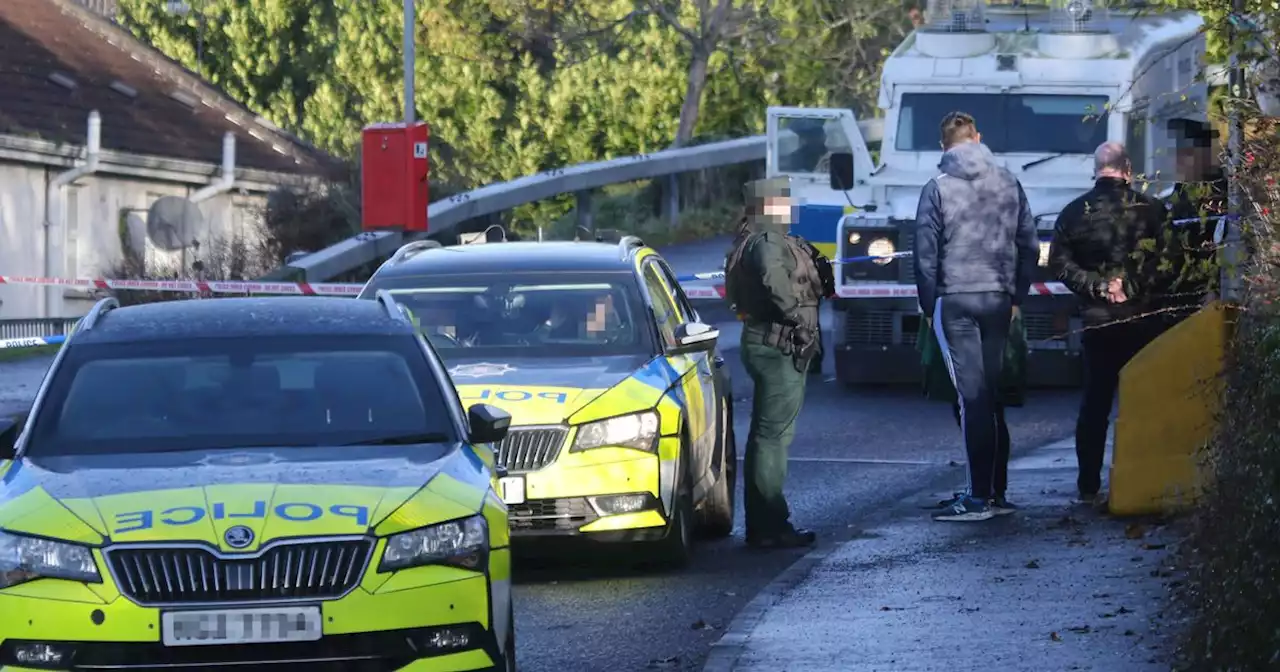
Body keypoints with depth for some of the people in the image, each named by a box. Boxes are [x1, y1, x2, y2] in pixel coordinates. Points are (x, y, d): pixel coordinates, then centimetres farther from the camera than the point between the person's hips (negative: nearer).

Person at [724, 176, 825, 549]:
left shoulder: (753, 240, 17)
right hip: (779, 346, -11)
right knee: (774, 435, -9)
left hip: (768, 345, 11)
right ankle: (770, 527, -9)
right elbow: (773, 278, -35)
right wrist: (798, 317, -27)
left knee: (766, 434, 16)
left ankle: (760, 524, 23)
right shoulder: (768, 243, -17)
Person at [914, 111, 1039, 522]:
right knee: (993, 394, 11)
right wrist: (1016, 296, 17)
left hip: (955, 300, -4)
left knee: (972, 396, -7)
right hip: (999, 299, 4)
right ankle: (996, 492, 13)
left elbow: (926, 254, -5)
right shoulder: (1008, 184, 7)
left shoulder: (938, 189, -4)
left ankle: (980, 497, -10)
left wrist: (929, 305, 4)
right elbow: (1029, 245, 9)